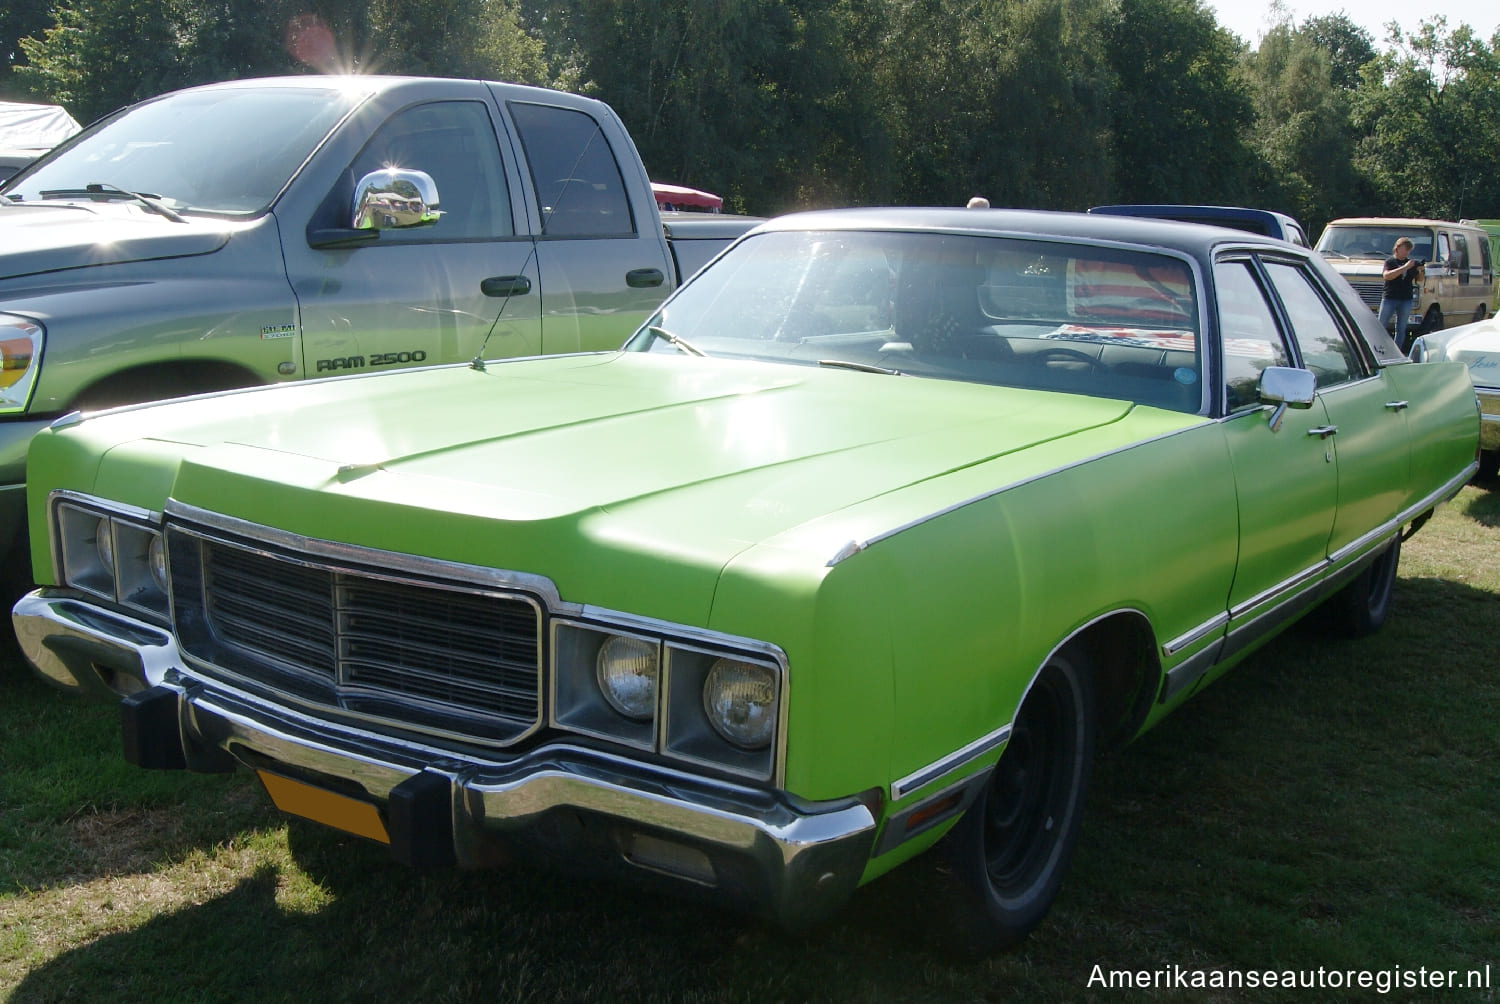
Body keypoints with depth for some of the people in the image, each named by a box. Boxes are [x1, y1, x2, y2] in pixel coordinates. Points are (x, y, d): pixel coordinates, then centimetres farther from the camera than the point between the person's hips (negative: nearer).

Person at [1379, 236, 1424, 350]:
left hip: (1406, 300, 4)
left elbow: (1419, 279, 17)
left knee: (1401, 329, 5)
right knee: (1381, 326, -2)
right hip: (1389, 299, -4)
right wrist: (1405, 267, -23)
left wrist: (1420, 270, -5)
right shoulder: (1390, 261, 0)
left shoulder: (1411, 262, 13)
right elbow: (1386, 275, -19)